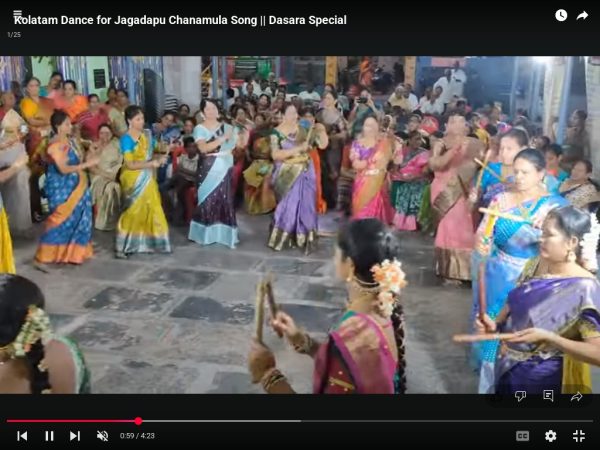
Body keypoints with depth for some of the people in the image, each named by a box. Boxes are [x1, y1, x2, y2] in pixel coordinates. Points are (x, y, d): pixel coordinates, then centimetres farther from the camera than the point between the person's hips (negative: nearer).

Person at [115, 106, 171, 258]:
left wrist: (159, 158, -6)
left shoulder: (147, 134, 6)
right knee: (133, 211, -4)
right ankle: (122, 247, 6)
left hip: (147, 178, 6)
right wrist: (151, 164, -23)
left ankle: (148, 243, 17)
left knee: (152, 210, 6)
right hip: (133, 180, -6)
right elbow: (130, 165, -20)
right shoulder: (126, 139, -13)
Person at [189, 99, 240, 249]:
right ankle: (206, 233, 12)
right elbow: (203, 148, -18)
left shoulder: (226, 127, 9)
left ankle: (224, 233, 10)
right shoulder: (200, 128, -2)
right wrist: (223, 138, -20)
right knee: (208, 200, 1)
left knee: (225, 199, 3)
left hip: (225, 168, 3)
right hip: (209, 169, -3)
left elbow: (238, 145, 7)